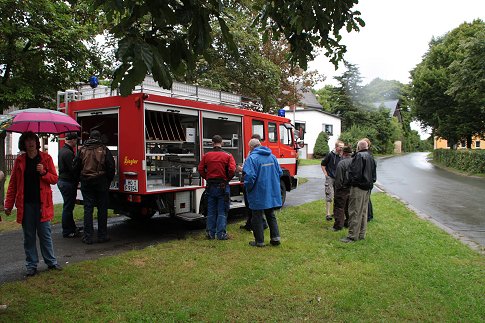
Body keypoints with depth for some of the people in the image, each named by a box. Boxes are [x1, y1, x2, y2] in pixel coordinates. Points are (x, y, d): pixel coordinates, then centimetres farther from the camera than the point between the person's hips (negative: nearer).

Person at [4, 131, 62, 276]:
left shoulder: (46, 158, 2)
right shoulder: (19, 160, 5)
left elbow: (54, 179, 2)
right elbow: (13, 183, 7)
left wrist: (44, 172, -17)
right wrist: (9, 204, 3)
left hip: (42, 203, -1)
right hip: (25, 204, 1)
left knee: (45, 234, 6)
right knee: (28, 236, 8)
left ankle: (51, 262, 18)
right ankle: (31, 265, 19)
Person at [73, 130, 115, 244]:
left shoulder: (82, 150, 4)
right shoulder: (104, 150, -3)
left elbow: (75, 167, 7)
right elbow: (111, 167, -5)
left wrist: (81, 179, 18)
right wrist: (108, 181, 7)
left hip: (86, 183, 2)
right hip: (101, 182, -2)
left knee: (88, 209, 5)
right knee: (102, 209, 5)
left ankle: (88, 237, 7)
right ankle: (102, 236, 10)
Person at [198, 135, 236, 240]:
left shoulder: (206, 155, 1)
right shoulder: (227, 155, -7)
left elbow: (200, 169, -2)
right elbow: (232, 170, -15)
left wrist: (207, 178, 9)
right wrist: (227, 179, 1)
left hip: (210, 186, 3)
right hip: (223, 187, -3)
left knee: (211, 212, 13)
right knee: (222, 212, 5)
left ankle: (210, 233, 19)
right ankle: (221, 234, 6)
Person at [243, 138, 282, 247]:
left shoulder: (252, 158, -15)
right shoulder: (272, 156, 6)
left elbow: (250, 176, -24)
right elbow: (279, 172, 10)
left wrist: (247, 188, -7)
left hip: (258, 194, -6)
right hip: (272, 193, 6)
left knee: (257, 217, 7)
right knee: (271, 215, 19)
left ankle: (259, 241, 13)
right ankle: (275, 237, 17)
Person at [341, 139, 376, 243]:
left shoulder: (359, 156, -14)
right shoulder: (371, 157, 15)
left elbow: (354, 172, -20)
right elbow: (374, 174, 21)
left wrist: (352, 180, -4)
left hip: (358, 187, -9)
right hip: (368, 188, 9)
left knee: (355, 212, -5)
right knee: (363, 212, 15)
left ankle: (352, 236, -2)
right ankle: (361, 234, 22)